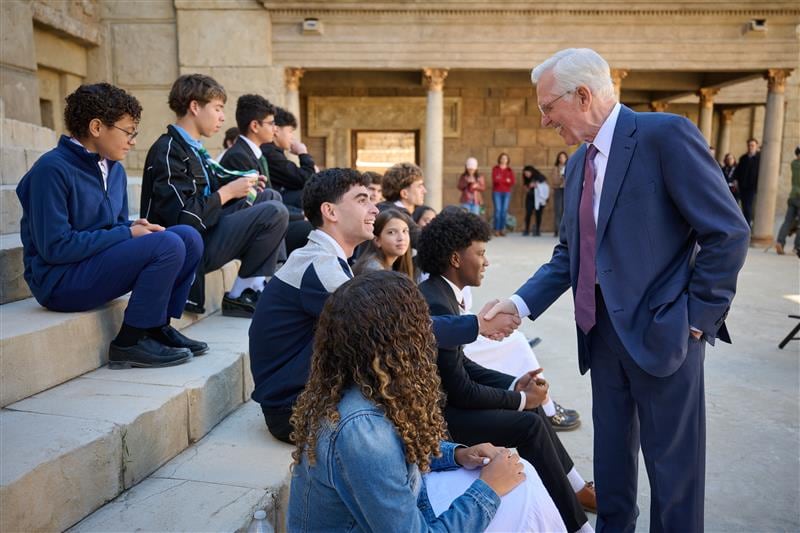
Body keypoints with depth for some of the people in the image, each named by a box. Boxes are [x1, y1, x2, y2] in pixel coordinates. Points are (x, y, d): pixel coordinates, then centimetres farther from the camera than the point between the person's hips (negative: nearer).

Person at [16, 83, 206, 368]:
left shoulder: (114, 169, 9)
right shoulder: (52, 169, -16)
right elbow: (54, 247, -21)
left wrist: (135, 226, -6)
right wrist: (127, 234, -17)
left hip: (99, 262, 8)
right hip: (59, 280, -8)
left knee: (188, 237, -5)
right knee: (168, 245, -24)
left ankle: (157, 327, 0)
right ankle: (129, 343, -13)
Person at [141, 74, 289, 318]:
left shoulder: (193, 148, 14)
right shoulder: (168, 151, -16)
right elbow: (183, 218, -24)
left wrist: (241, 183, 2)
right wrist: (228, 192, -14)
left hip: (204, 232, 10)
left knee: (269, 197, 11)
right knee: (275, 213, -17)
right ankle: (239, 296, -6)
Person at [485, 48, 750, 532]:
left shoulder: (666, 134, -12)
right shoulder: (578, 164, 11)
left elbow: (728, 233, -14)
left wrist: (698, 316, -12)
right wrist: (521, 303, -1)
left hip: (661, 330, -7)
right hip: (602, 330, 7)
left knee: (673, 463, 8)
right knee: (611, 453, 20)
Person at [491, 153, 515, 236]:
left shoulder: (510, 170, 11)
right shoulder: (495, 169, 5)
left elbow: (512, 182, 0)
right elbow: (495, 180, -9)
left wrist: (501, 179, -8)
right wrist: (506, 180, -7)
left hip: (506, 192, 2)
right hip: (497, 192, -2)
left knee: (504, 210, -2)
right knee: (498, 210, -10)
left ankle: (502, 229, 2)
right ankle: (496, 229, -7)